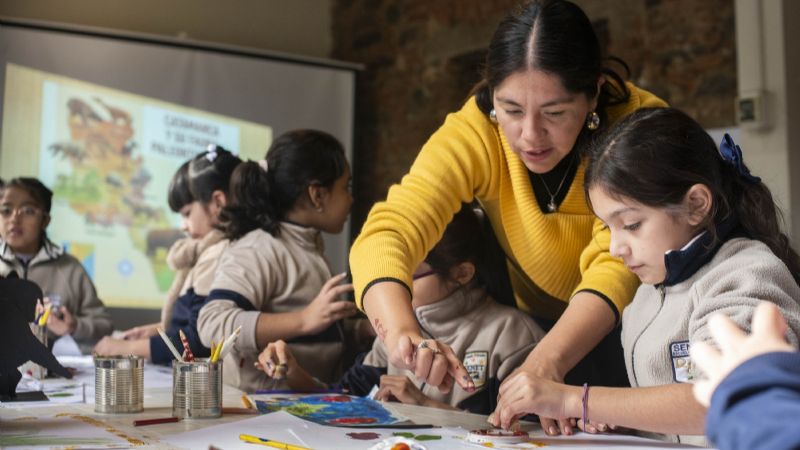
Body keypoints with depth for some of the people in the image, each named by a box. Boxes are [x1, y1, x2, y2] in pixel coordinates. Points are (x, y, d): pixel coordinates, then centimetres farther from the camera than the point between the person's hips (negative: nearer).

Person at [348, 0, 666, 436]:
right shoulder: (473, 133, -24)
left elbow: (619, 263, -36)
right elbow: (386, 234, -33)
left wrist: (549, 359, -53)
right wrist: (402, 333, -53)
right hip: (533, 327, 2)